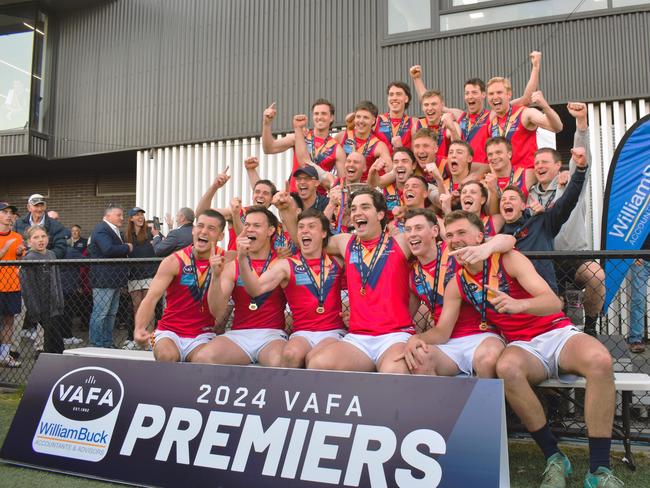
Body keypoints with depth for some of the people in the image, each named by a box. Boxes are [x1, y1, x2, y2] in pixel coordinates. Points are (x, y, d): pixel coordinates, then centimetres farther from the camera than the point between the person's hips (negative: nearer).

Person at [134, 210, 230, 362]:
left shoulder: (224, 260, -2)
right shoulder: (174, 262, -6)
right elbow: (151, 298, -13)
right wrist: (140, 329, -30)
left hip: (203, 335, 0)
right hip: (169, 332, 0)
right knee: (166, 356, -30)